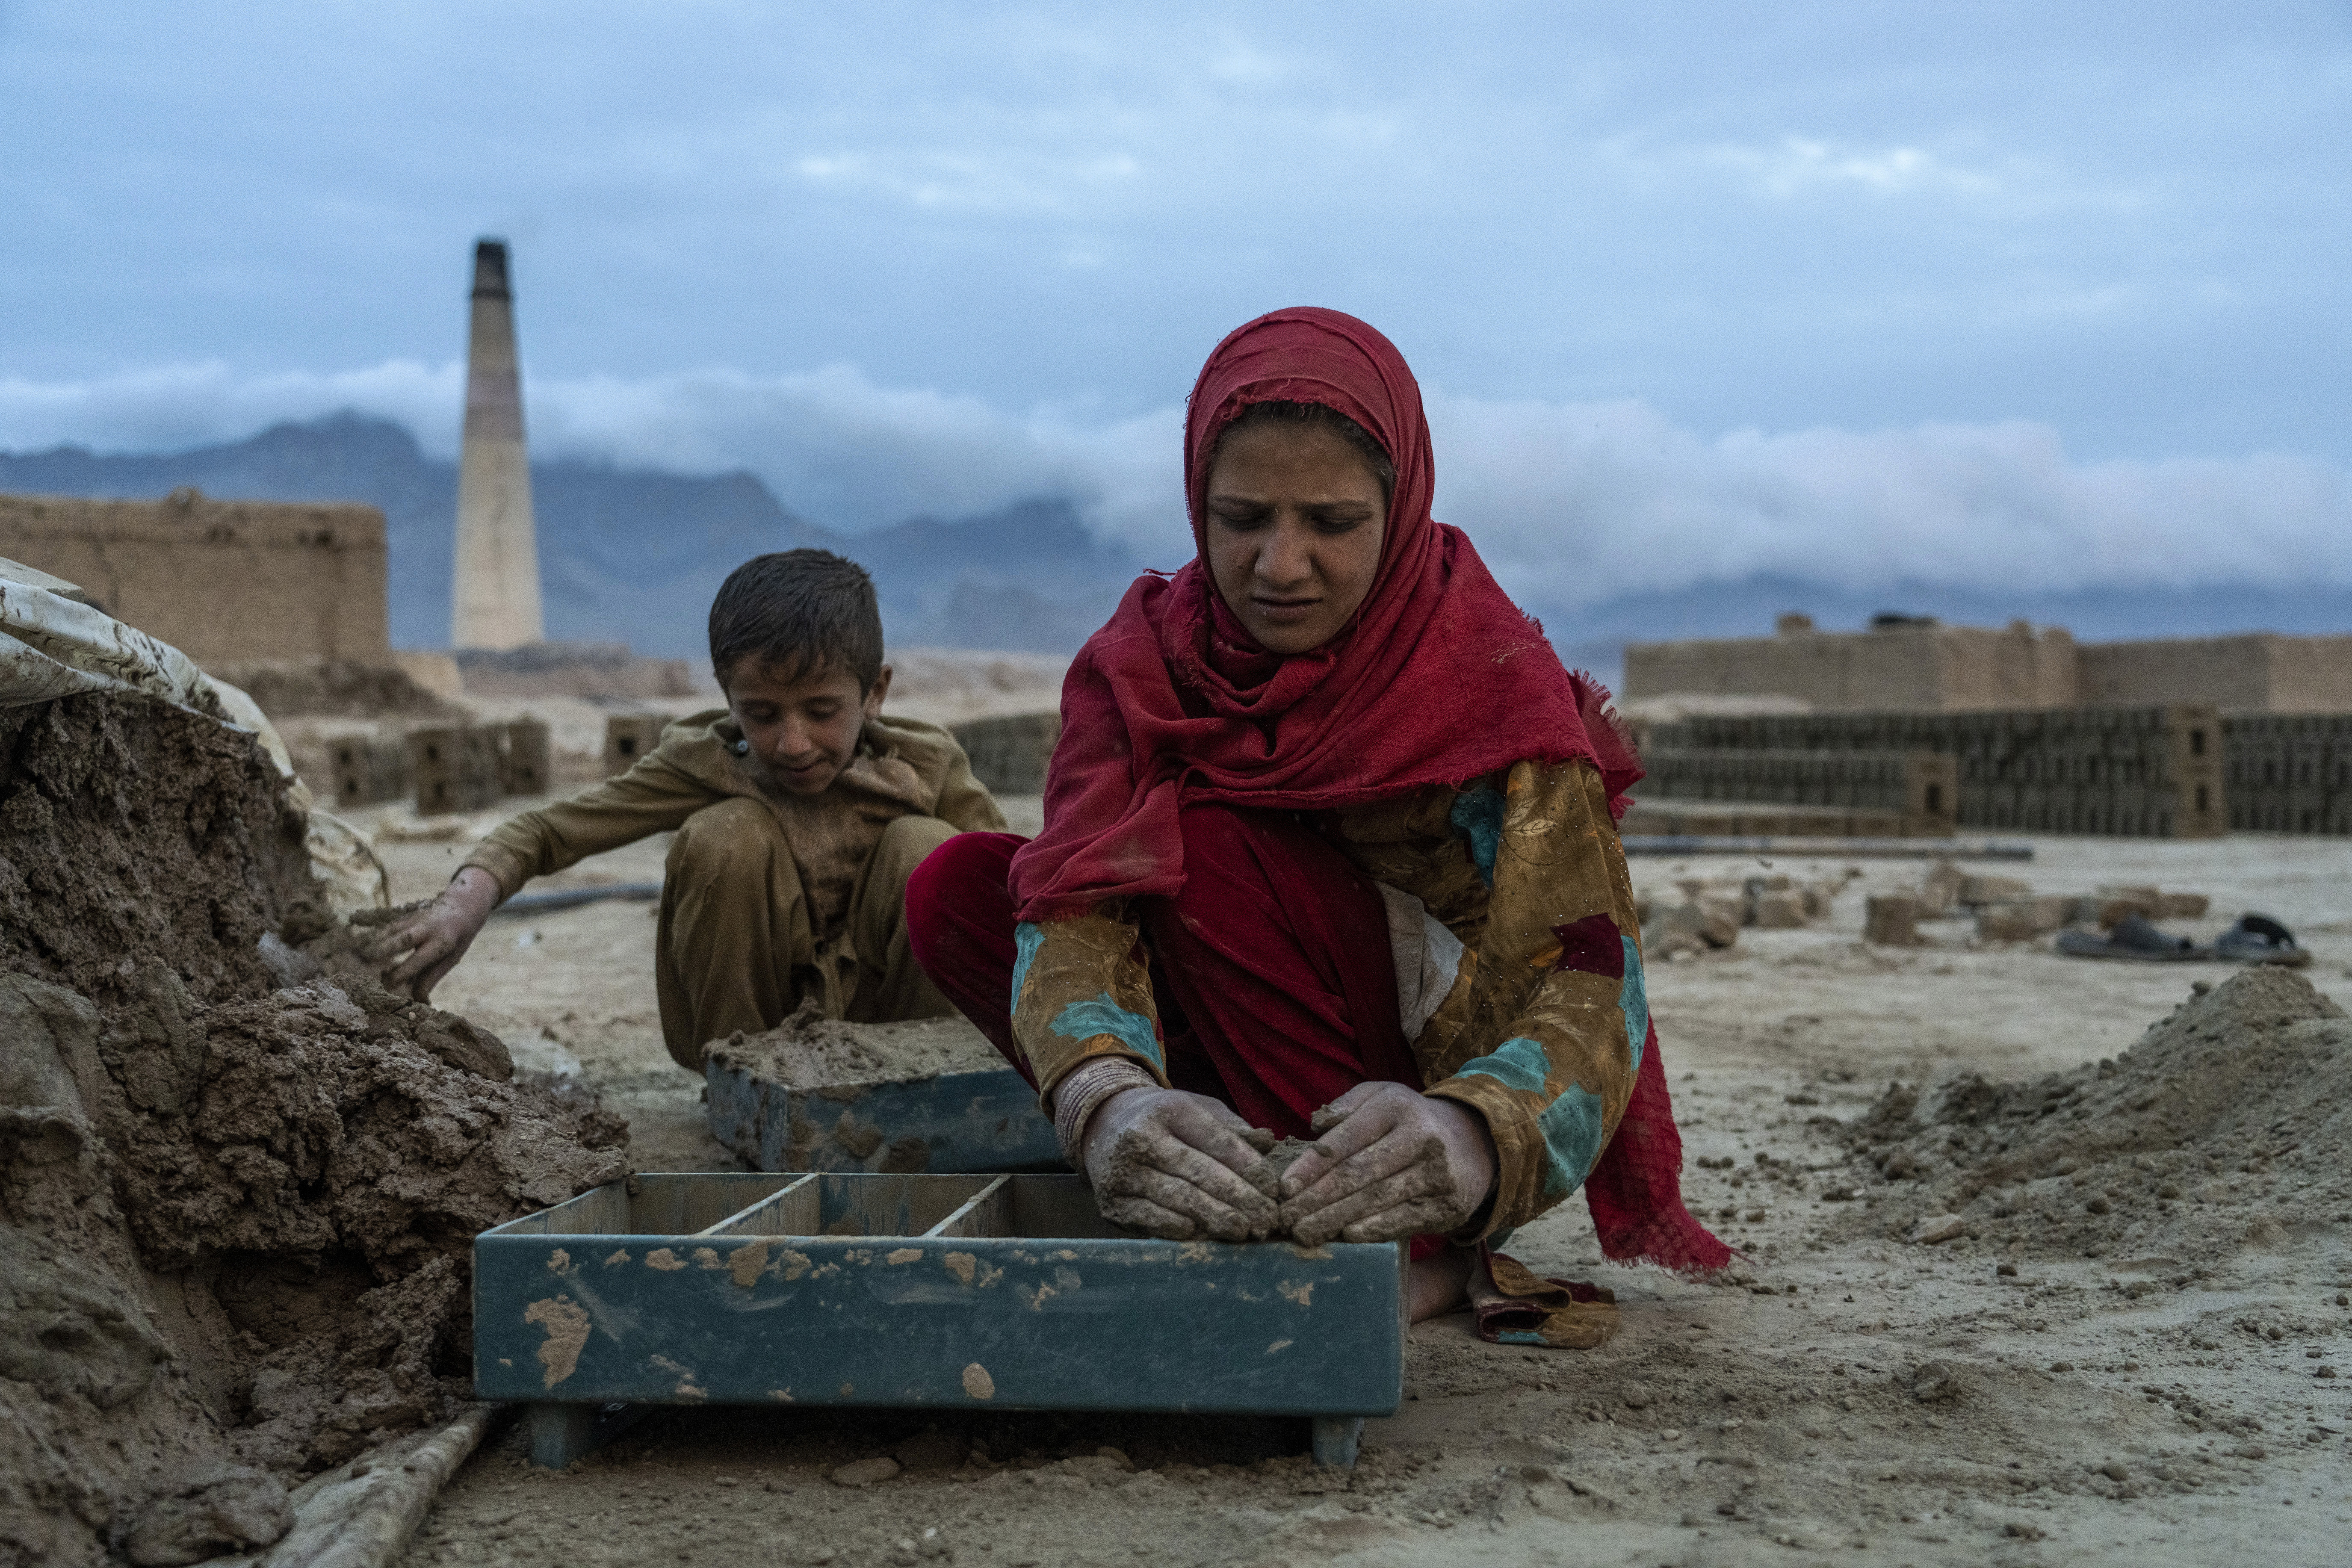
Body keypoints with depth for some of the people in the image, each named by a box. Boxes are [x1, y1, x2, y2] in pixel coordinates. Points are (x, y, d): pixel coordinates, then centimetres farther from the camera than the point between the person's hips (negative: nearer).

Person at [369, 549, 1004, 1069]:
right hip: (744, 1023, 0)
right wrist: (468, 897, -36)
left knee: (925, 848, -25)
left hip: (884, 1021, 0)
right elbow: (548, 829, -16)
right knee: (727, 834, -26)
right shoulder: (707, 763, -13)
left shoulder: (923, 769, -11)